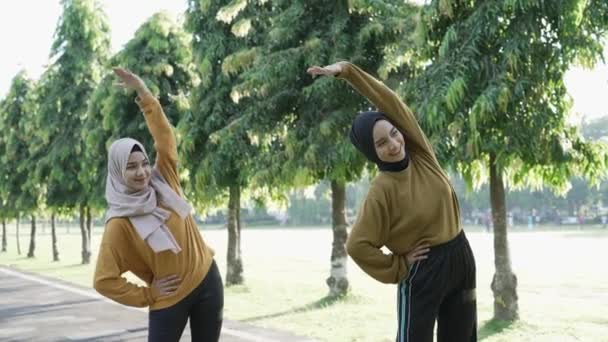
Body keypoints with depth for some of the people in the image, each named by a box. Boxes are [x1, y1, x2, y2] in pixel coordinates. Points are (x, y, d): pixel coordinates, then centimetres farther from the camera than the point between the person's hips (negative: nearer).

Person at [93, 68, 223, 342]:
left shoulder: (163, 181, -3)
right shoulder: (120, 224, -15)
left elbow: (164, 136, -6)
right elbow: (104, 280, -15)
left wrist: (143, 93, -14)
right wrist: (146, 295, -8)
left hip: (207, 280, 4)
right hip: (168, 298, -4)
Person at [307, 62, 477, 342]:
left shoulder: (421, 154, -5)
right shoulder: (382, 190, -18)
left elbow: (390, 102, -13)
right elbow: (357, 245, -18)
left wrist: (347, 70, -19)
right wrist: (398, 267, -8)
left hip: (461, 259, 6)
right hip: (423, 271, -6)